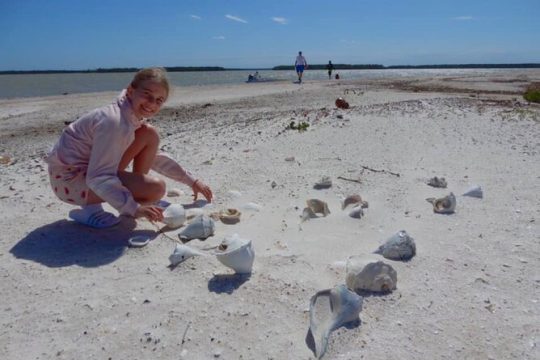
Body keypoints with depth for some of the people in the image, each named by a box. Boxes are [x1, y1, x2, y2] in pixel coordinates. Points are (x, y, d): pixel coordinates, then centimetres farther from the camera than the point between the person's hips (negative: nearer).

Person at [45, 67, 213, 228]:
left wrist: (191, 181, 12)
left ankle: (134, 200, 6)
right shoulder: (114, 122, -27)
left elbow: (154, 157, 14)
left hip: (90, 169, 9)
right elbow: (98, 178, -31)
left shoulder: (133, 117, 3)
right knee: (156, 188, -25)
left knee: (149, 135, 1)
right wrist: (134, 208, -37)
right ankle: (91, 208, -7)